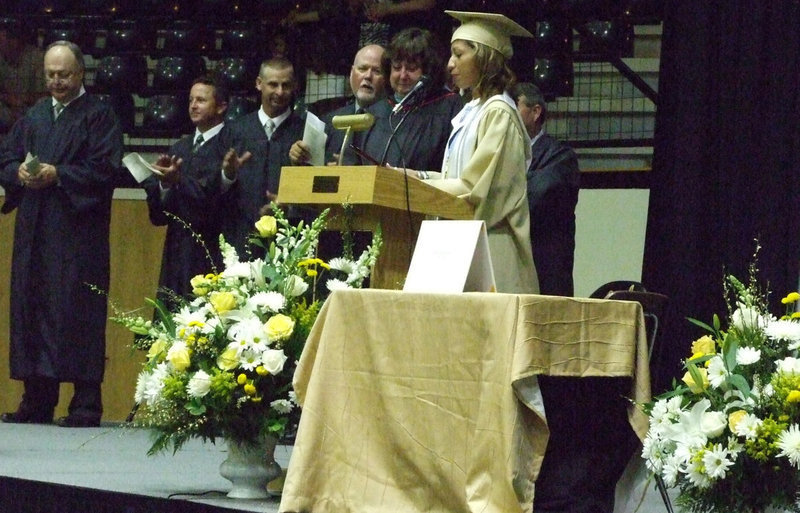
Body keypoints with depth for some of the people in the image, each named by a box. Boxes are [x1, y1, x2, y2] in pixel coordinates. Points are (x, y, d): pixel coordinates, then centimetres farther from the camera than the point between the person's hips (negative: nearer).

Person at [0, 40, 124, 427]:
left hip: (79, 233, -6)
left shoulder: (99, 116, 0)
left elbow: (106, 170, -10)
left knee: (79, 313, -7)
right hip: (34, 234, 6)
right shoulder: (34, 115, 18)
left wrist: (58, 175, -17)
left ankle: (86, 405, -5)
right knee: (31, 308, 5)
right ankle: (37, 402, 11)